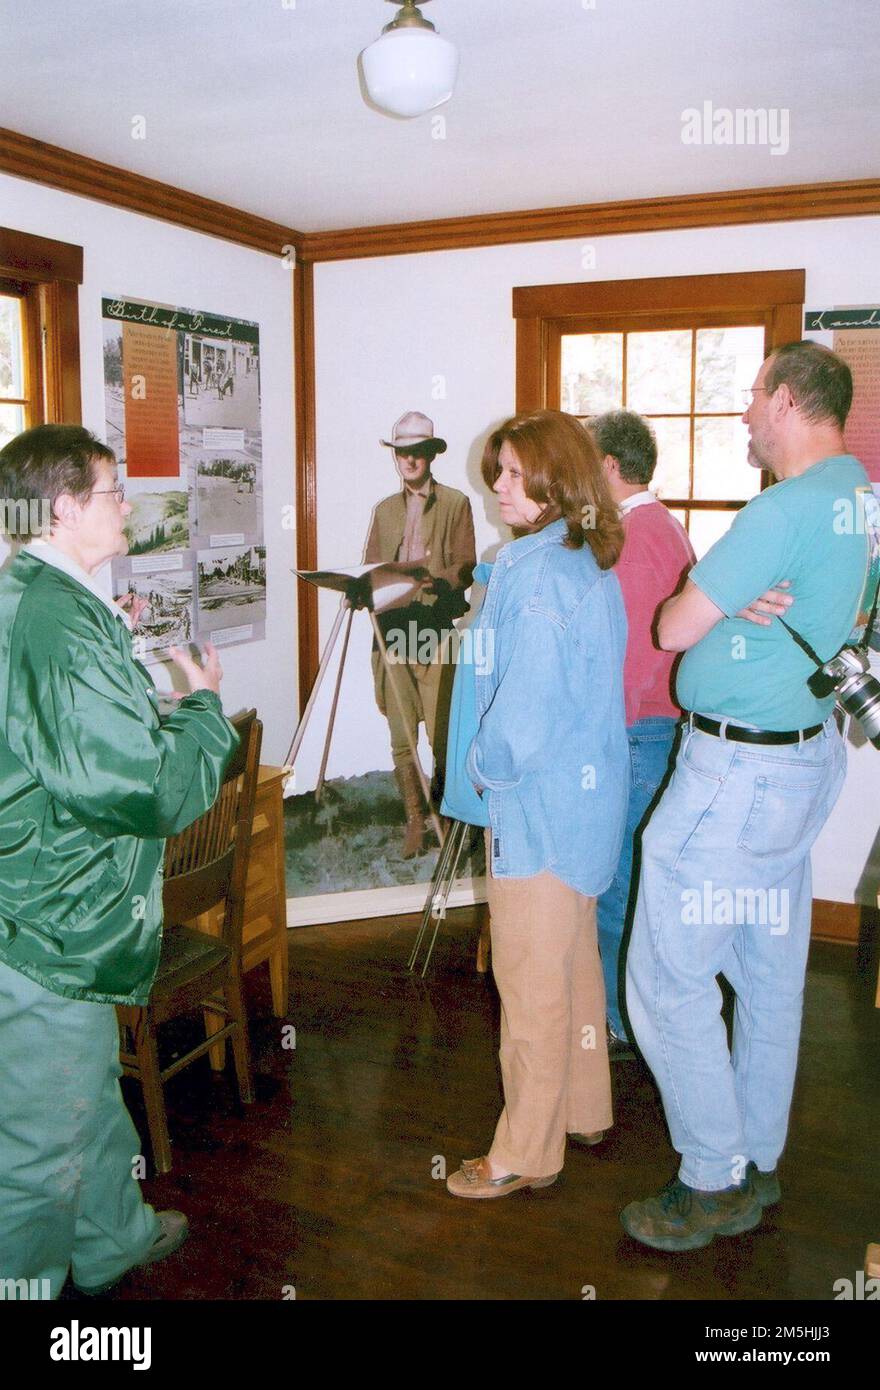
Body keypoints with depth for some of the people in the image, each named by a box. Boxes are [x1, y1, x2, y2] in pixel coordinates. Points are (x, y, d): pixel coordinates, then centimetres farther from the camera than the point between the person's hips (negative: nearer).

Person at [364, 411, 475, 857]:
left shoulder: (455, 504, 6)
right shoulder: (385, 510, 21)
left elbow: (465, 569, -2)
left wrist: (432, 580, -22)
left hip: (437, 633, -4)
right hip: (392, 629, 4)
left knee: (441, 735, -5)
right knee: (401, 738, 4)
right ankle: (415, 820, 14)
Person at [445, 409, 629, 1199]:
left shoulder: (536, 571, -21)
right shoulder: (593, 565, 8)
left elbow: (525, 706, -25)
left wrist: (486, 768, -7)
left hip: (537, 806, -10)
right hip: (587, 791, 10)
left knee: (530, 984, 3)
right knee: (576, 963, 21)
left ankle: (526, 1155, 19)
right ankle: (583, 1112, 38)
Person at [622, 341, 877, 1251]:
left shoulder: (783, 509, -21)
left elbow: (675, 629, -17)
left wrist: (695, 604, 6)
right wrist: (736, 606, -4)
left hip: (737, 772, -10)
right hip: (807, 757, 10)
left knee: (668, 979, 1)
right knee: (771, 975, 17)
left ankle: (713, 1184, 15)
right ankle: (757, 1166, 32)